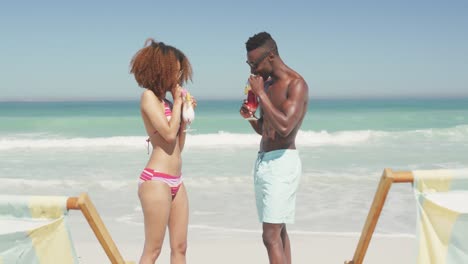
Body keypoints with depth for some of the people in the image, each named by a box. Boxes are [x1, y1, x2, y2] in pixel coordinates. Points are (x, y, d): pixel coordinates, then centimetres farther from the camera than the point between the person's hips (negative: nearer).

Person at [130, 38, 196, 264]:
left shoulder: (165, 101, 16)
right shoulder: (148, 96, -6)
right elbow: (169, 133, -17)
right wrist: (177, 101, -5)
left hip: (176, 181, 8)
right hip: (156, 180, -8)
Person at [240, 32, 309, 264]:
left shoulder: (296, 84, -12)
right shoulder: (267, 84, 14)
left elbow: (284, 127, -26)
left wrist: (260, 93, -19)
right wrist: (250, 116, 1)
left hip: (282, 161, -9)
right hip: (263, 160, 9)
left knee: (271, 235, -11)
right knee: (278, 231, 12)